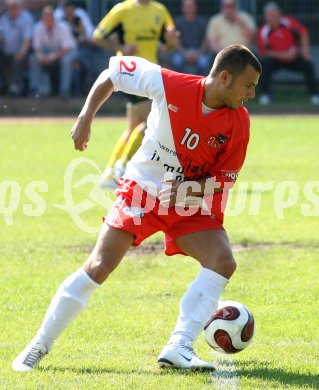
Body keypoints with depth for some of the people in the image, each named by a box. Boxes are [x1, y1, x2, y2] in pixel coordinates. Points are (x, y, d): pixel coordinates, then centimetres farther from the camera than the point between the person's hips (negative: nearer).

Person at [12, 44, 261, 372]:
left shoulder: (238, 123, -12)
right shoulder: (170, 85, -20)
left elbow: (224, 179, -2)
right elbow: (113, 72, -5)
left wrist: (189, 190, -20)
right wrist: (86, 117, -10)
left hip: (191, 204, 3)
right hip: (142, 189, -3)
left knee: (223, 262, -19)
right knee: (98, 267, -10)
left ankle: (178, 350, -19)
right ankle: (39, 345, 2)